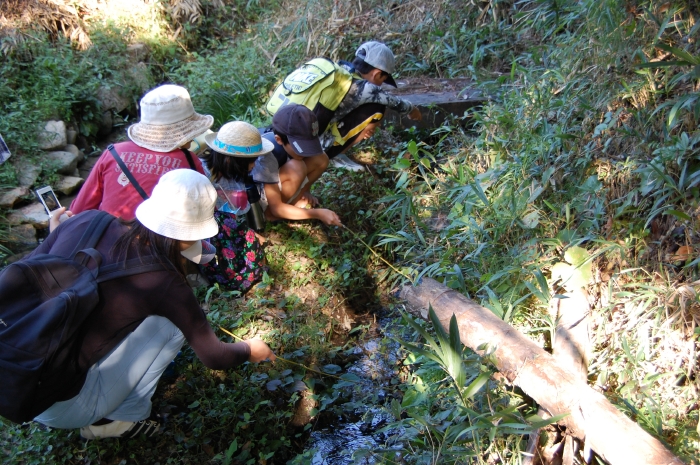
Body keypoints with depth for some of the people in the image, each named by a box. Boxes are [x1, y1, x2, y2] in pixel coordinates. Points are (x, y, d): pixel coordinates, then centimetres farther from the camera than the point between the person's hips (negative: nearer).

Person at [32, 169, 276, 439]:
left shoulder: (87, 221, -8)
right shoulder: (162, 284, -19)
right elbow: (214, 358, -6)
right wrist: (249, 350, 15)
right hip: (61, 407, -6)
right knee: (171, 322, -5)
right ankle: (115, 420, 8)